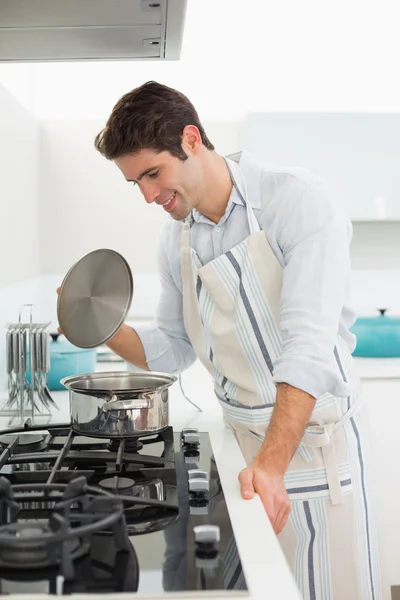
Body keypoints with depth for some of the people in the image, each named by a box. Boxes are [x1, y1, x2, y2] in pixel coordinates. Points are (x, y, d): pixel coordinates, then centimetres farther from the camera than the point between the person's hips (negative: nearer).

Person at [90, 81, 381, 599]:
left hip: (313, 436, -5)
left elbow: (308, 346, -26)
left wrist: (271, 465, -33)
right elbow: (172, 348, 12)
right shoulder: (176, 239, 4)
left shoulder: (300, 201, -17)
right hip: (240, 439, 5)